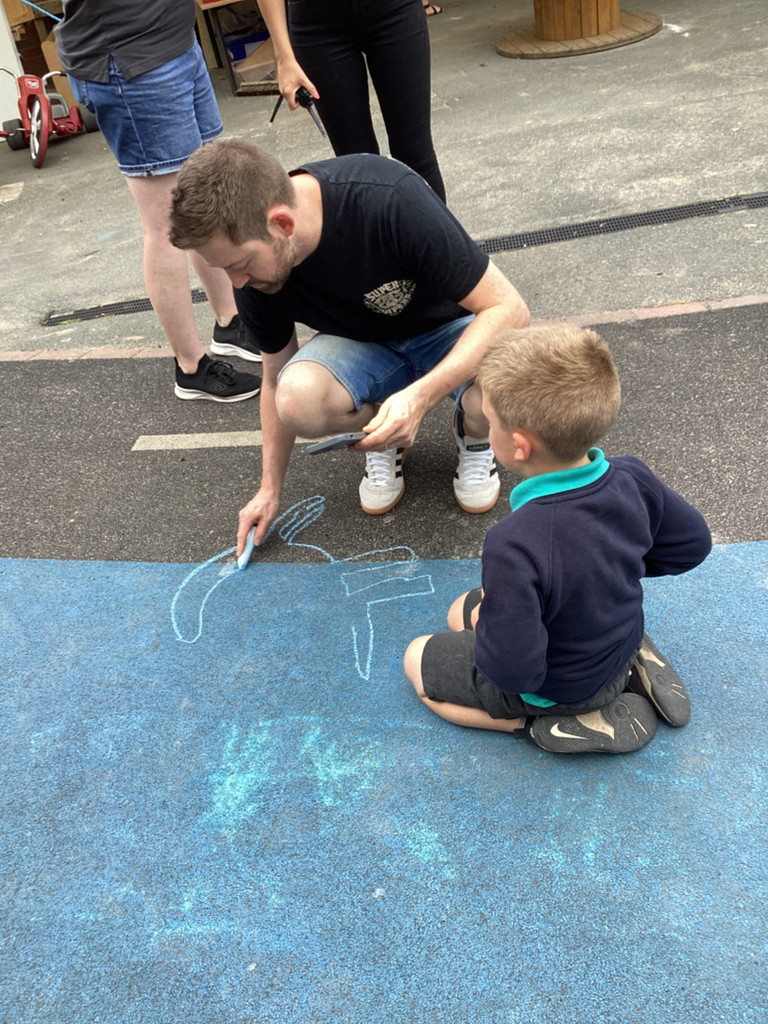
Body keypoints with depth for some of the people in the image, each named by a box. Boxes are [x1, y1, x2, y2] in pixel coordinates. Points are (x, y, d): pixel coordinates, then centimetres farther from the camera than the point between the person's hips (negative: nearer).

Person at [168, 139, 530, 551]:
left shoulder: (389, 199, -33)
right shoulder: (253, 270, -17)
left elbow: (508, 309, -29)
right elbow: (276, 379, 0)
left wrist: (420, 395, -41)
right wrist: (270, 489, 3)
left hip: (449, 331, -3)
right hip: (365, 346, 3)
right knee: (299, 397, -31)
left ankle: (473, 433, 0)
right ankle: (383, 438, 2)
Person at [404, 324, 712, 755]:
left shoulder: (516, 546, -41)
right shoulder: (632, 478, -20)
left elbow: (511, 670, -33)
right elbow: (692, 544, -2)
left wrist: (486, 619, -13)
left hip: (555, 685, -6)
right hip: (621, 644, 6)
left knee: (417, 659, 15)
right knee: (462, 611, 25)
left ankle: (572, 724, 2)